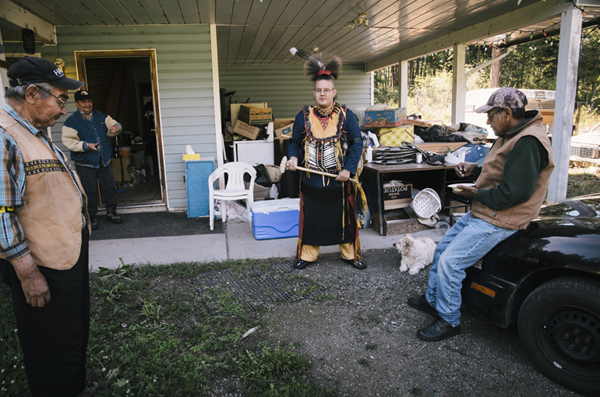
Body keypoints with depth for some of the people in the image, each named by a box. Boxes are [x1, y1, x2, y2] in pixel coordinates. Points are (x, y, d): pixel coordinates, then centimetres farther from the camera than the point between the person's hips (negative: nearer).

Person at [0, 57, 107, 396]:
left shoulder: (36, 133, 10)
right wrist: (28, 273, -22)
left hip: (72, 254, 10)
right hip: (44, 266, -10)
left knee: (77, 331, 24)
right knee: (53, 345, 9)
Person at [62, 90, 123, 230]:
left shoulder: (101, 116, 10)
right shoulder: (71, 121, -6)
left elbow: (112, 124, 7)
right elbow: (68, 140, -13)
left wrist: (116, 128, -19)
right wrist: (86, 145, -26)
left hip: (105, 161, 4)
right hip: (85, 164, -4)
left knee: (110, 187, 9)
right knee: (89, 192, 3)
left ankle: (111, 212, 25)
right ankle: (91, 217, 15)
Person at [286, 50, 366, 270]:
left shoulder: (346, 115, -3)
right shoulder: (304, 116, 0)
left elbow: (357, 143, -2)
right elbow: (295, 143, 7)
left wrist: (348, 169, -12)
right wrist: (293, 158, -14)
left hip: (339, 179, -1)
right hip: (311, 178, 1)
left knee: (344, 217, 10)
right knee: (310, 218, 10)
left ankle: (350, 254, 29)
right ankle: (307, 254, 28)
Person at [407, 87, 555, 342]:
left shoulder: (528, 143, -23)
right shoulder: (509, 136, 11)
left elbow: (514, 191, -28)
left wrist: (476, 194, -16)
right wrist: (475, 171, 6)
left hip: (497, 222, -11)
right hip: (480, 213, 11)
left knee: (450, 262, -15)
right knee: (442, 249, 15)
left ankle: (449, 321, 3)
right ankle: (432, 300, 32)